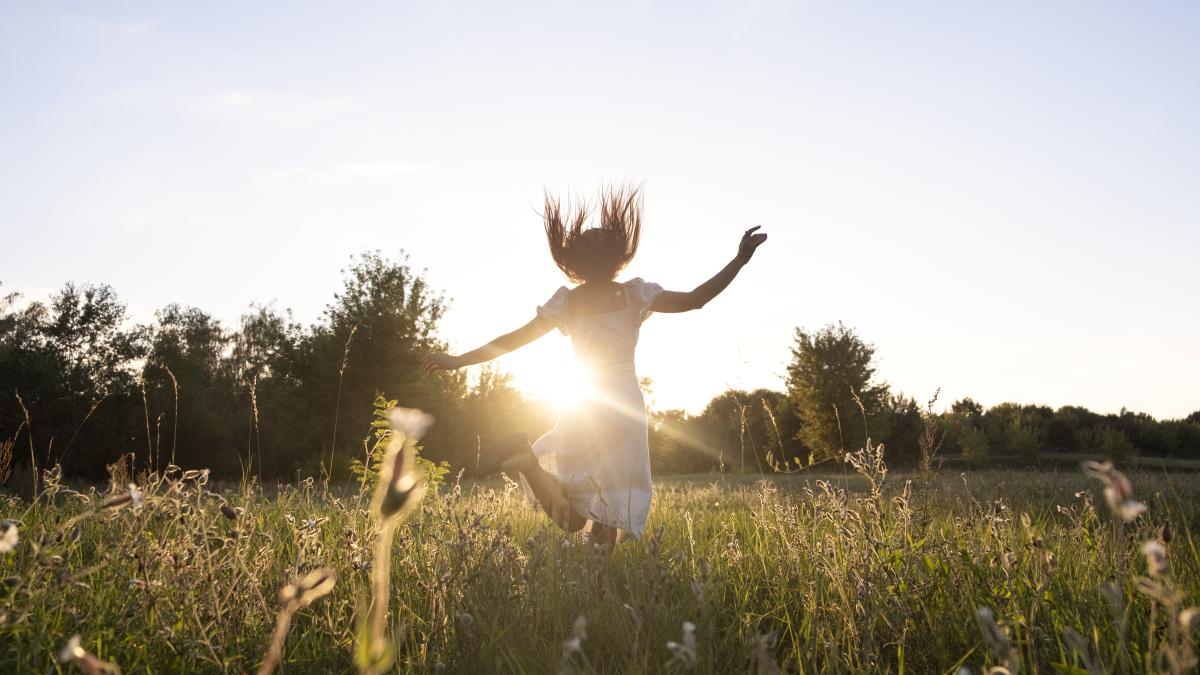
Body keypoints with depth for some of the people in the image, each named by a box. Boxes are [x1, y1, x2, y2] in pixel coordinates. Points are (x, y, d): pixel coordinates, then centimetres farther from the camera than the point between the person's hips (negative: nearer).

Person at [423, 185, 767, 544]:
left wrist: (459, 360, 8)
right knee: (609, 514, 5)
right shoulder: (634, 294, -3)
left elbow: (513, 339, 2)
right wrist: (740, 260, -4)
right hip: (624, 405, -2)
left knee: (572, 517, 6)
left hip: (582, 407, 3)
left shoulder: (565, 302, 3)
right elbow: (695, 299, -7)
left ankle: (527, 455, -21)